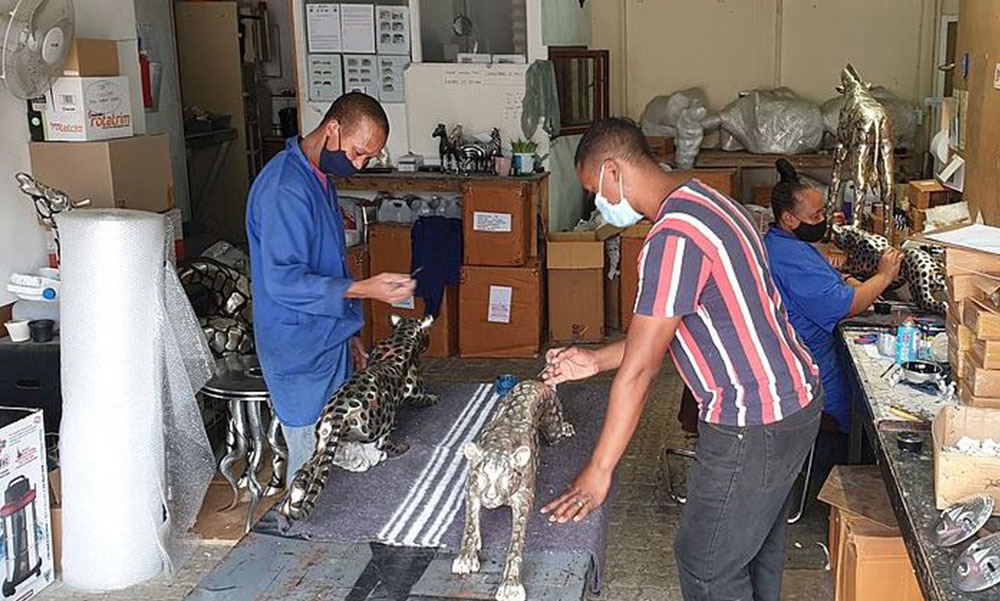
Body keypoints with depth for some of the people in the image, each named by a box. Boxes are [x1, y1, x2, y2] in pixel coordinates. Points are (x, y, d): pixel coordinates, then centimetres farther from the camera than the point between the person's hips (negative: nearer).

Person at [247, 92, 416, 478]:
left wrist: (348, 335, 21)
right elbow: (282, 280, -27)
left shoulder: (321, 178, 11)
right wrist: (364, 290, -33)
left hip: (327, 343, 10)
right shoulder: (284, 189, -21)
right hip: (300, 356, -9)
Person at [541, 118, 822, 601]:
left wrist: (599, 470, -15)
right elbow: (663, 331, 15)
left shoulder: (673, 238, -25)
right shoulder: (698, 200, 8)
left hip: (752, 425, -10)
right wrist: (595, 360, 13)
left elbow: (639, 369, -22)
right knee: (756, 543, 26)